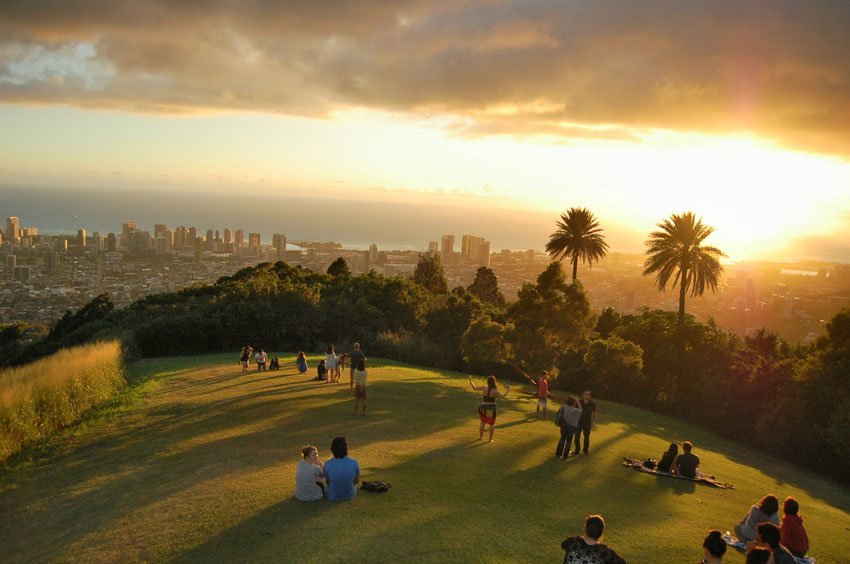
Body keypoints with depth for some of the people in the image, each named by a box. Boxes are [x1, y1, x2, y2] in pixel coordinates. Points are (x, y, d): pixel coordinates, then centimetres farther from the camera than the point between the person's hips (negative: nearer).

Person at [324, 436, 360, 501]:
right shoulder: (354, 463, -21)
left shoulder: (327, 465, -23)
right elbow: (357, 480, -5)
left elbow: (327, 481, -4)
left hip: (333, 497, 0)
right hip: (350, 495, 1)